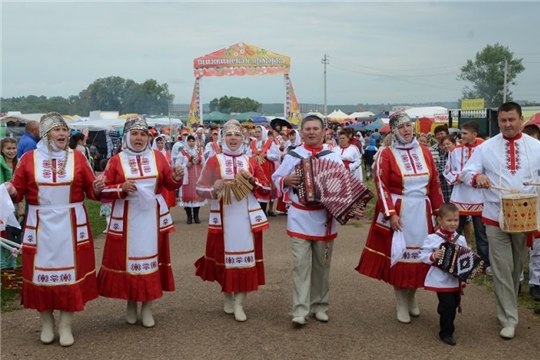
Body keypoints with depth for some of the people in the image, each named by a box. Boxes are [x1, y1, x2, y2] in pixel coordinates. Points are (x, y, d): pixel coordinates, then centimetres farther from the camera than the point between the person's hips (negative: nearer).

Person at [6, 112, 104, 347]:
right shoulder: (29, 158, 1)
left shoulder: (77, 157, 3)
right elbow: (18, 192, 0)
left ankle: (65, 326, 15)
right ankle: (47, 324, 23)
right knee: (42, 271, 6)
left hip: (70, 224, 0)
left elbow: (90, 190, 3)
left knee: (69, 270, 3)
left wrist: (97, 189, -18)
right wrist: (11, 192, -21)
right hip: (41, 225, 0)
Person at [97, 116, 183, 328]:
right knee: (127, 258, 5)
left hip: (152, 217, 2)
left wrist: (177, 178, -15)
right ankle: (131, 305, 23)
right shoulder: (116, 160, -1)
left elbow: (169, 184, 6)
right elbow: (103, 190, -2)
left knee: (151, 257, 5)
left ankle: (147, 308, 17)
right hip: (126, 218, -1)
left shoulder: (157, 157, 4)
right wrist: (121, 188, -19)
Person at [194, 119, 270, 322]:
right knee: (224, 257, 6)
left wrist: (251, 179, -10)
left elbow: (266, 189, 7)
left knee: (246, 257, -1)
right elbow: (200, 188, 1)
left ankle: (239, 304, 8)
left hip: (247, 218, 1)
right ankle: (228, 297, 27)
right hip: (223, 218, -1)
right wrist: (214, 188, -19)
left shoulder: (251, 161, 7)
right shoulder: (213, 161, 2)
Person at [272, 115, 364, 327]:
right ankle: (300, 311, -2)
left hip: (325, 219, 2)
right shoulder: (292, 156, 1)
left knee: (322, 265, 11)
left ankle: (320, 307, 23)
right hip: (300, 219, -1)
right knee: (301, 264, -5)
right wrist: (286, 181, -14)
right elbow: (276, 178, 8)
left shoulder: (333, 157, 2)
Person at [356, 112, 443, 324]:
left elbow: (435, 183, 8)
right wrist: (391, 213, -17)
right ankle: (401, 304, 16)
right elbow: (382, 187, -10)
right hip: (398, 212, -4)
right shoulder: (386, 154, -6)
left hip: (422, 211, 4)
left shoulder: (424, 152, 6)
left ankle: (412, 298, 28)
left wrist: (439, 210, 5)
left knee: (419, 252, 9)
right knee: (398, 253, 3)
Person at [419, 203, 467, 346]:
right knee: (448, 304, -10)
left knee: (454, 304, 18)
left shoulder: (461, 239, 2)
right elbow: (423, 254, -9)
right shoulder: (432, 238, -11)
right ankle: (446, 332, 7)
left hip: (456, 279, 5)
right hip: (441, 280, -5)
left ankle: (447, 325, 44)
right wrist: (433, 256, -26)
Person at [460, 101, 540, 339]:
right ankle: (508, 319, 5)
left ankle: (507, 307, 34)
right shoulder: (486, 147, 0)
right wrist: (477, 176, -27)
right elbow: (467, 171, -4)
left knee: (517, 266, 15)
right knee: (502, 268, -2)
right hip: (496, 217, -2)